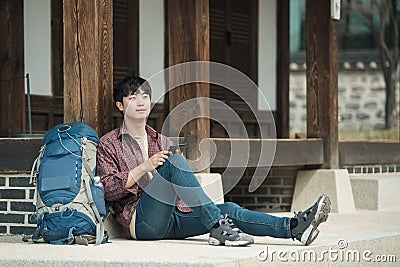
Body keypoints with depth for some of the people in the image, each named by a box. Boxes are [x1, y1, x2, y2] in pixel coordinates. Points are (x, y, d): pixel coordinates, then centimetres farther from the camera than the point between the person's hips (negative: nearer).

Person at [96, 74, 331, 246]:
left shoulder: (161, 142, 26)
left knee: (229, 210, -20)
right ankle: (217, 227, -37)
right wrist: (145, 167, -12)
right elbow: (108, 189, -4)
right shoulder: (109, 144, 11)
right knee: (175, 161, -28)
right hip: (141, 221, -5)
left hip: (173, 218, 5)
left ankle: (293, 227, -37)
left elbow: (181, 184, 21)